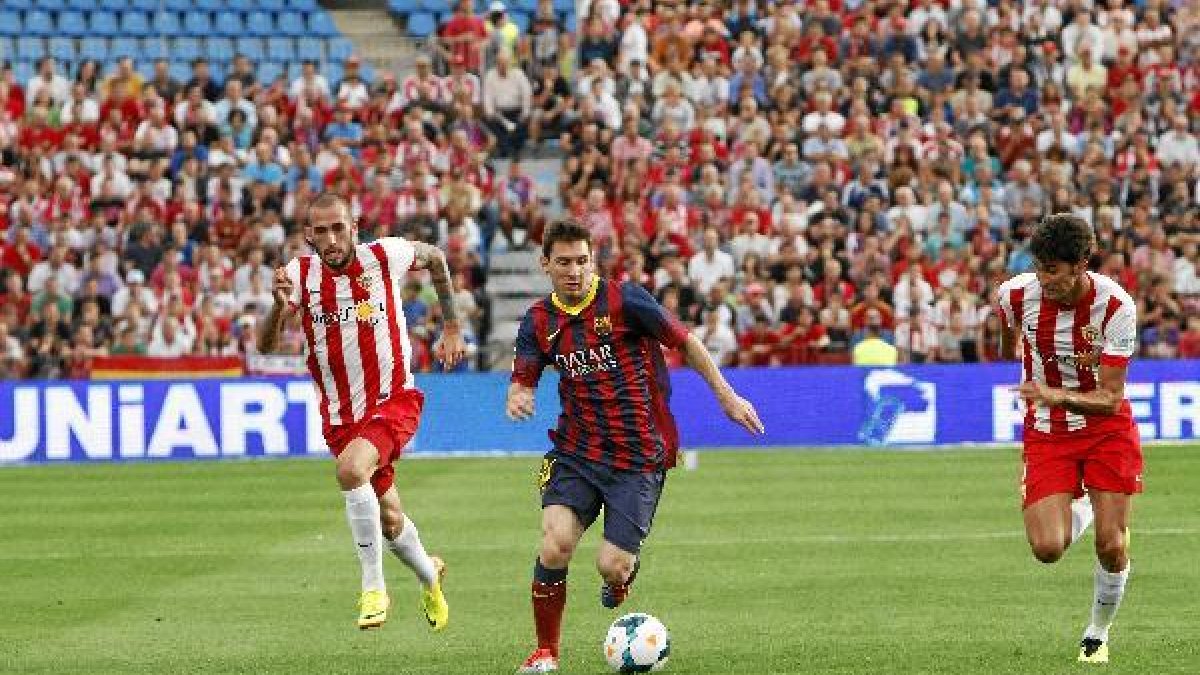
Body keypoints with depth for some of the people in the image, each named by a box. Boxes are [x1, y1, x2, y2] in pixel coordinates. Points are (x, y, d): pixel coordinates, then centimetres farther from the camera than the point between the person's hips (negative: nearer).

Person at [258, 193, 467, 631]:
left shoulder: (385, 256, -11)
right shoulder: (301, 274, -8)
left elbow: (435, 257, 12)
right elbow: (266, 346, -17)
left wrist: (452, 327, 16)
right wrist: (280, 307, -38)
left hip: (394, 401, -3)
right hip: (341, 414, 3)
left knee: (351, 469, -33)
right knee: (389, 521, 14)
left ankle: (373, 587, -21)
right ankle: (429, 575, 48)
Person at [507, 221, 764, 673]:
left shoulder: (623, 300, -9)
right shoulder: (538, 321, 3)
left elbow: (685, 342, -2)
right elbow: (523, 379, 5)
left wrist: (727, 397, -1)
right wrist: (518, 398, -20)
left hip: (639, 456, -3)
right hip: (576, 452, 3)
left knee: (611, 566, -9)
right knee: (555, 544, -20)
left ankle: (626, 569, 32)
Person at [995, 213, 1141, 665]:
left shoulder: (1116, 306, -23)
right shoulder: (1016, 294, -15)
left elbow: (1110, 398, -22)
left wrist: (1058, 396, -41)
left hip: (1106, 427, -2)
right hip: (1045, 432, 2)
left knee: (1112, 547, -8)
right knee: (1048, 548, -13)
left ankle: (1098, 635, 21)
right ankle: (1081, 507, 24)